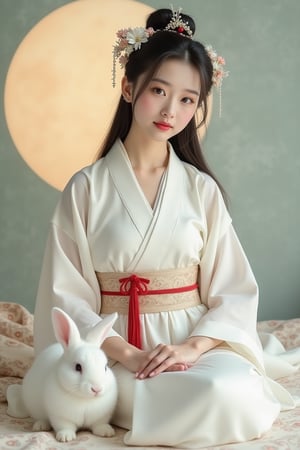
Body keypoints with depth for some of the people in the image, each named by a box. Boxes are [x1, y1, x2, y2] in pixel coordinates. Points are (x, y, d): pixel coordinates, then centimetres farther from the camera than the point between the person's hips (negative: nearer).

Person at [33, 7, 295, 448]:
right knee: (216, 399, -31)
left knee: (232, 390, -30)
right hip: (117, 350, -3)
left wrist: (193, 346, -16)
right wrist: (126, 353, -17)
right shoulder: (86, 187, -2)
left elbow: (233, 291, 2)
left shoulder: (202, 189, 4)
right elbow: (68, 293, -4)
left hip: (197, 341, 3)